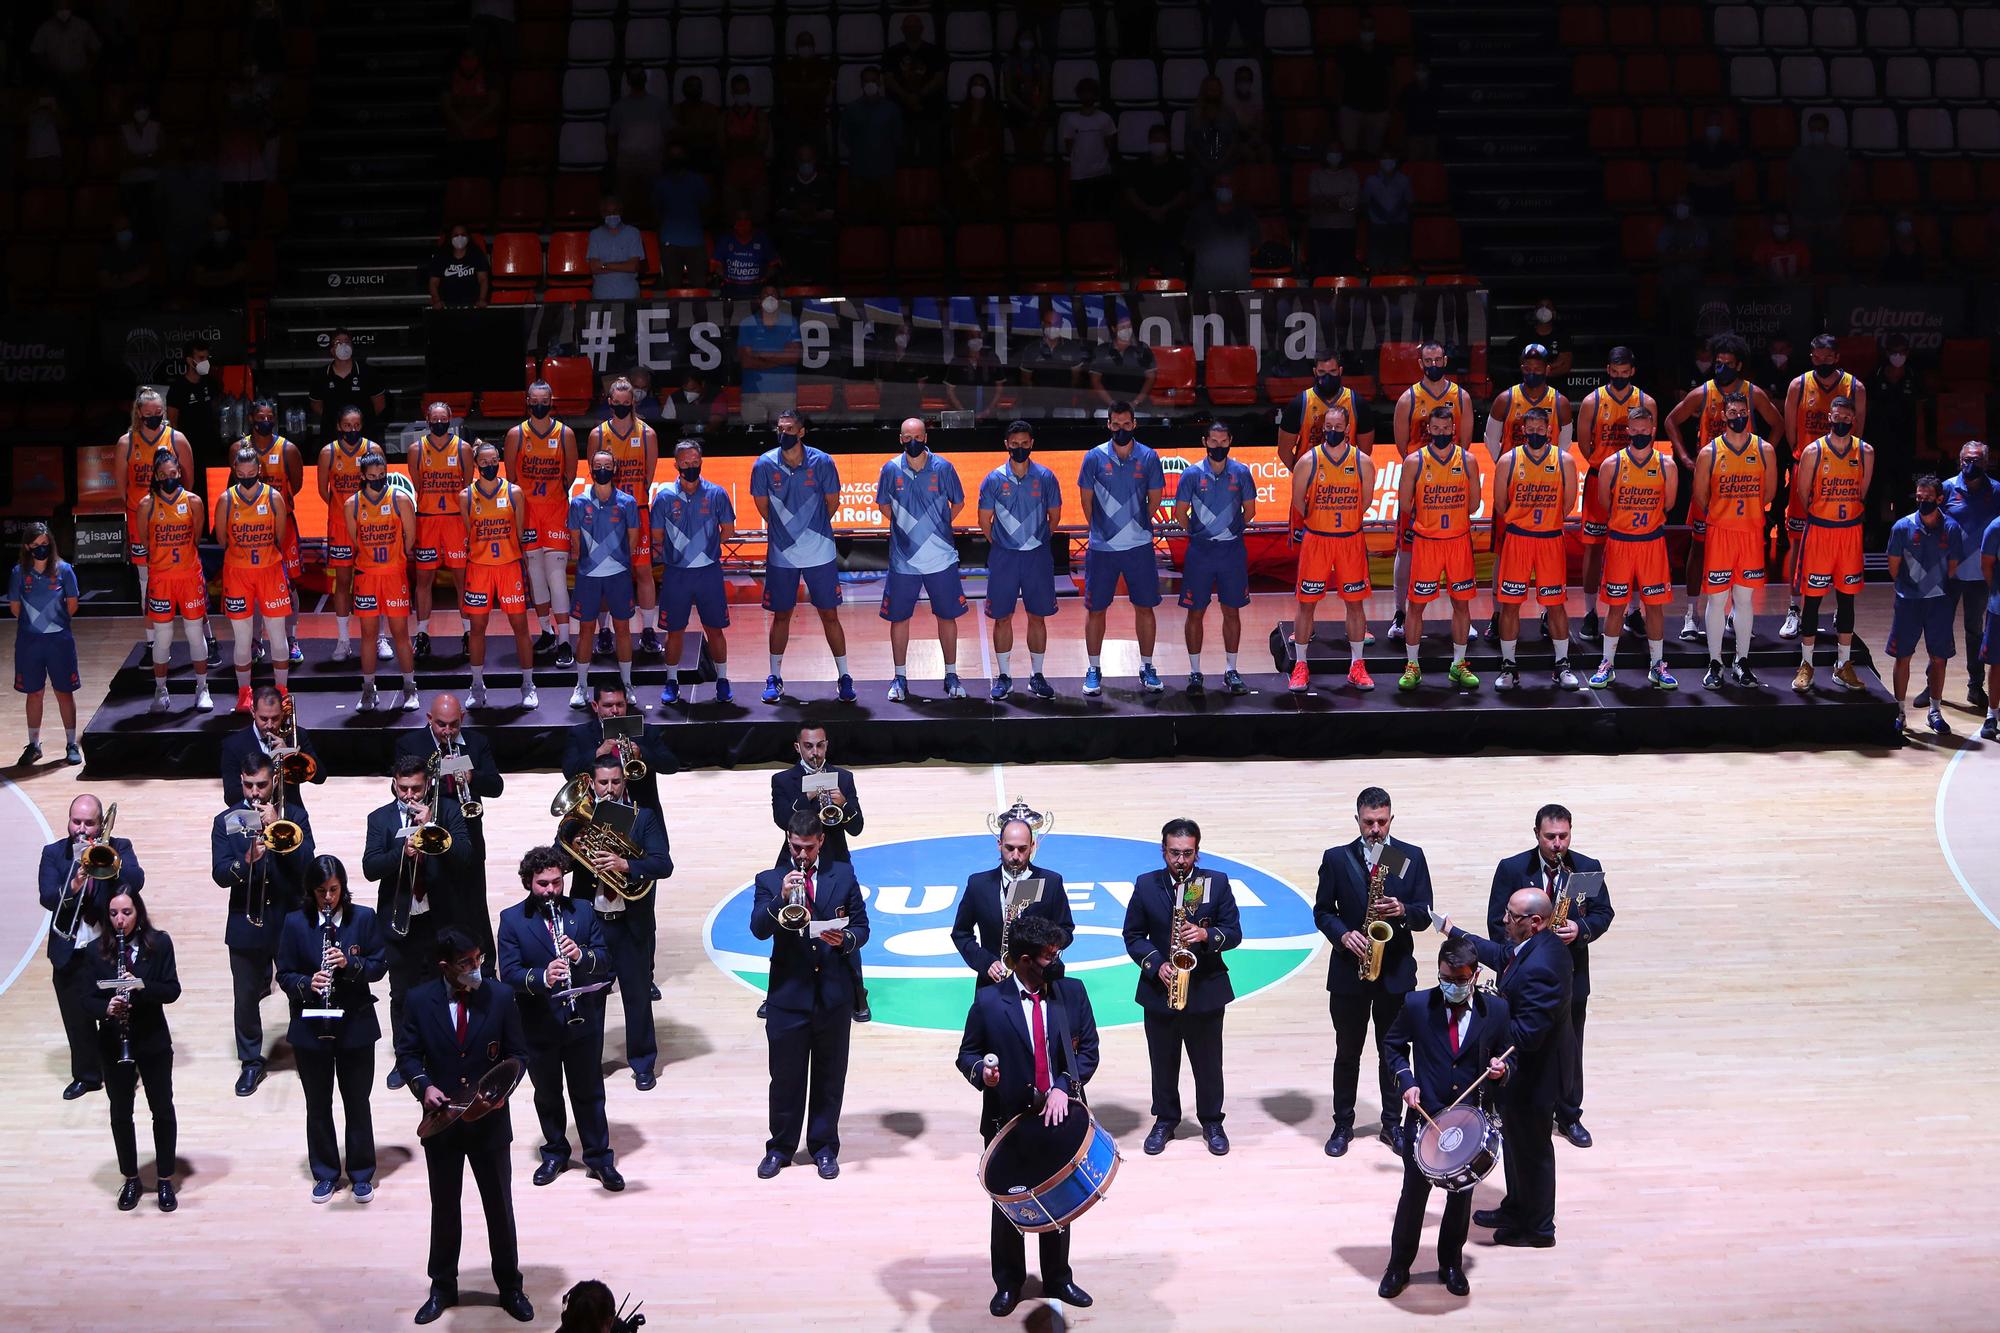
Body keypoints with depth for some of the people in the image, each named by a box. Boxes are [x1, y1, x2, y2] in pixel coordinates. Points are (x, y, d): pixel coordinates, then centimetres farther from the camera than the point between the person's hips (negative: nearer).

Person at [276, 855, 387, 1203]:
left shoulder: (364, 919, -4)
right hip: (310, 1028, 1)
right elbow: (284, 975, -2)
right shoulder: (296, 923, -4)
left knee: (357, 1101, 8)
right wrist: (307, 983, -23)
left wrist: (350, 963, -21)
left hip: (356, 1026, -1)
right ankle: (325, 1174, 23)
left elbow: (380, 965, -3)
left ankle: (361, 1173, 20)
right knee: (318, 1104, 10)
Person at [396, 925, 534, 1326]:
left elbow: (517, 1053, -2)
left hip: (490, 1120, 0)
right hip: (442, 1122, 0)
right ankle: (443, 1287, 31)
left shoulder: (500, 996, -9)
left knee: (500, 1206, 11)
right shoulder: (420, 1000, -8)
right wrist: (423, 1085, -19)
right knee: (444, 1208, 15)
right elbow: (407, 1053, 0)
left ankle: (510, 1287, 26)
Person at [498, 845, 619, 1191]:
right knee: (547, 1094, 15)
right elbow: (508, 972, -14)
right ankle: (555, 1153, 31)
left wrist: (581, 955, -26)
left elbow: (604, 961, -4)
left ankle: (599, 1157, 20)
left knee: (589, 1093, 9)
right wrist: (542, 977, -32)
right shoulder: (512, 920, -6)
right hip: (538, 1025, 0)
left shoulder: (583, 912, -1)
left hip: (583, 1021, 0)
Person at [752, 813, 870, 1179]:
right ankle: (780, 1147, 17)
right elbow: (759, 929, -12)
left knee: (830, 1076, 9)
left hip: (835, 994, 1)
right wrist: (781, 898, -27)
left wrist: (845, 940, -15)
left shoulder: (843, 875, 6)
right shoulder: (769, 881, 2)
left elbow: (861, 926, 6)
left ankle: (824, 1148, 20)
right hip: (788, 994, -1)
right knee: (785, 1076, 5)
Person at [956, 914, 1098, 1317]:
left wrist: (1063, 1087, -14)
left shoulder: (1073, 992, -2)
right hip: (1008, 1122, -2)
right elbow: (966, 1054, -1)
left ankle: (1057, 1279, 31)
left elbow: (1088, 1050, 1)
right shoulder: (988, 1001, -8)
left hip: (1061, 1115, 2)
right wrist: (981, 1070, -23)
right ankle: (1007, 1284, 26)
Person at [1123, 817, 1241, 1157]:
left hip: (1206, 990, -1)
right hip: (1159, 990, 1)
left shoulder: (1218, 883, -2)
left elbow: (1234, 932, -3)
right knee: (1162, 1063, 11)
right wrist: (1156, 964, -14)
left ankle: (1212, 1122, 24)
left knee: (1208, 1063, 9)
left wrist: (1207, 935, -23)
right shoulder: (1146, 885, -1)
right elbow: (1133, 936, 1)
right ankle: (1164, 1121, 26)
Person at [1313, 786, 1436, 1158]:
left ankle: (1392, 1123, 19)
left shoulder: (1412, 856, 2)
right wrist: (1344, 935, -16)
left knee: (1392, 1051, 8)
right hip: (1349, 971, 0)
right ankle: (1343, 1125, 16)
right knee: (1347, 1052, 7)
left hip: (1397, 971, 0)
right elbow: (1322, 911, 2)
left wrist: (1402, 911, -21)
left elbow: (1425, 914, 0)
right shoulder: (1336, 858, 1)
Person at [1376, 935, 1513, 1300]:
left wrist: (1501, 1069, -17)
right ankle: (1398, 1267, 23)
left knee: (1461, 1196, 15)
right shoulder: (1417, 1005, -9)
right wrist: (1406, 1080, -10)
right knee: (1413, 1195, 7)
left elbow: (1506, 1057, 5)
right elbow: (1392, 1046, 5)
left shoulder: (1496, 1010, -6)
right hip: (1424, 1116, -1)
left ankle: (1451, 1265, 33)